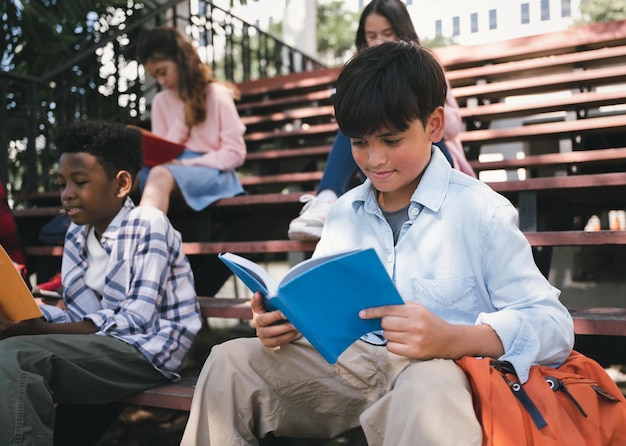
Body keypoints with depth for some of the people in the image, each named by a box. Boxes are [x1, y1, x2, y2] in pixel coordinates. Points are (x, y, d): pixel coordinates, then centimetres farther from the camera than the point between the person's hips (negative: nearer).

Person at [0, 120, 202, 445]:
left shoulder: (148, 225, -11)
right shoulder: (76, 235, 12)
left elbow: (136, 319, -19)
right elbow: (79, 315, 8)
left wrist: (41, 330, -22)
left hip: (149, 350, -7)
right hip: (104, 344, 8)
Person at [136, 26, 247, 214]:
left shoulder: (217, 95, 2)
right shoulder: (160, 101, 17)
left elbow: (235, 153, -4)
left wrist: (185, 163, -13)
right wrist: (182, 121, -4)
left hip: (212, 172, -5)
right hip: (173, 170, 5)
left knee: (160, 175, -38)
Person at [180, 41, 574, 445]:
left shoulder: (479, 210, -6)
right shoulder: (344, 213, 13)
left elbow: (553, 324, -10)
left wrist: (451, 339, -28)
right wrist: (288, 323, -4)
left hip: (438, 368, -5)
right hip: (347, 363, 6)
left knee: (427, 387, -41)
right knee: (229, 362, -9)